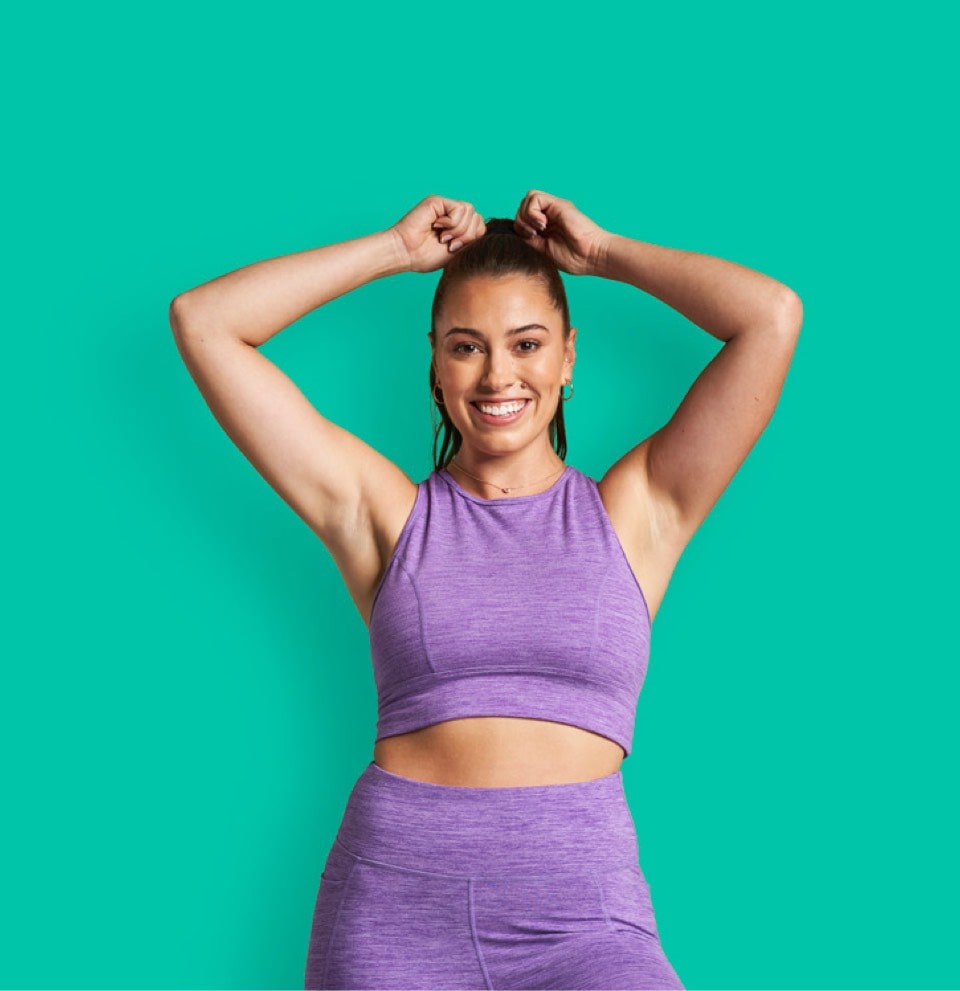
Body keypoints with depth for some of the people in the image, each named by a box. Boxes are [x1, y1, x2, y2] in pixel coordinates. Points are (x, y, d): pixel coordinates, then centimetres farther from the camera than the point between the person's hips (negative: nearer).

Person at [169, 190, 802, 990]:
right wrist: (395, 250, 12)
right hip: (396, 903, 1)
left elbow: (774, 314, 3)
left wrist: (602, 252, 13)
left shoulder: (634, 511, 9)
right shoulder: (385, 513, 9)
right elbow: (203, 322, 9)